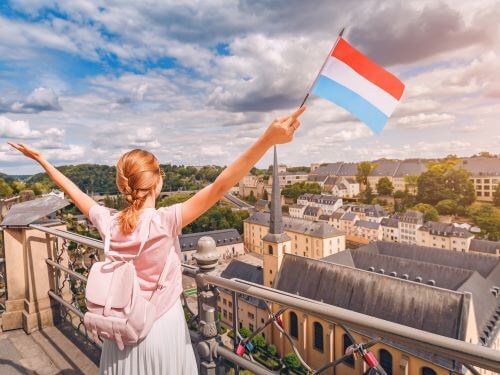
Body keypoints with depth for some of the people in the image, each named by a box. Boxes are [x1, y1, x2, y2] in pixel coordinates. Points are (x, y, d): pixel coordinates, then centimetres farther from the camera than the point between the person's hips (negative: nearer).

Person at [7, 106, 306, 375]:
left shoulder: (107, 223, -12)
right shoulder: (165, 222, -26)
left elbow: (74, 191, 5)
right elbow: (218, 188, -36)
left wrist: (41, 159, 21)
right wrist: (267, 140, -41)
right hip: (161, 331, -4)